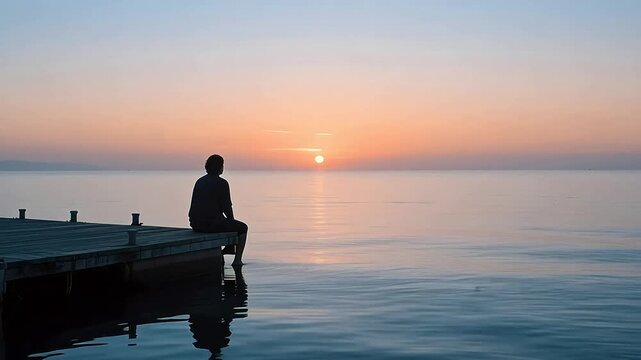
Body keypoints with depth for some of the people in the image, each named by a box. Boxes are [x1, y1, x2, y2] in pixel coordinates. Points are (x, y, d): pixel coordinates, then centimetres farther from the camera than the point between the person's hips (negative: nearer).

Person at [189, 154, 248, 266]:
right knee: (242, 228, 16)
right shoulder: (222, 183, -11)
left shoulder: (200, 182, 13)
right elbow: (226, 207, -12)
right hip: (212, 223, -8)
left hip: (196, 225, 8)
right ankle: (237, 260, 16)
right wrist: (232, 220, 9)